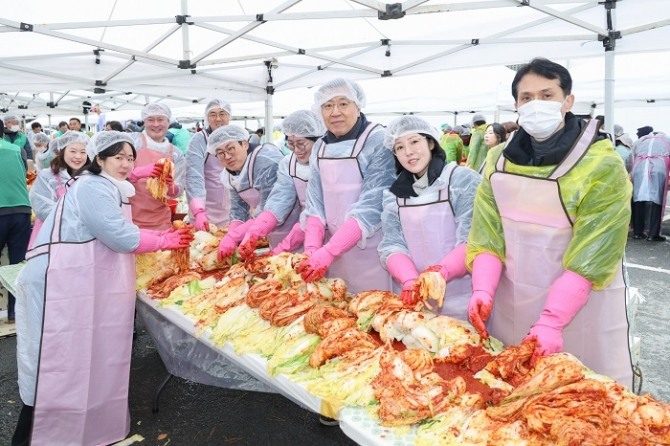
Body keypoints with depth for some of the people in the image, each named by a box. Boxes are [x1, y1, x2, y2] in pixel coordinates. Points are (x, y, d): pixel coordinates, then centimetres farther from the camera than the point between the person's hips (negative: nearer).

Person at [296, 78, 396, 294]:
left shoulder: (379, 142, -13)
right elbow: (315, 204, 3)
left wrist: (327, 252, -24)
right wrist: (312, 249, -13)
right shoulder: (320, 148, 5)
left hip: (371, 254, -5)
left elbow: (372, 208, -20)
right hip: (334, 252, 5)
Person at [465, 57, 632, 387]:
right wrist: (483, 290, -19)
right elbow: (487, 233, -5)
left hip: (580, 304, -4)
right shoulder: (499, 159, 0)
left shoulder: (602, 165, -14)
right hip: (511, 302, 4)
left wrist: (551, 320, -23)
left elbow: (592, 258, -18)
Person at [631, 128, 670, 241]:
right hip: (659, 169, -2)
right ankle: (653, 234, -4)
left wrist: (631, 174, 24)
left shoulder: (639, 141, 31)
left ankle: (637, 232, 9)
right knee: (657, 200, -1)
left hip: (639, 168, 2)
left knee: (638, 199, 6)